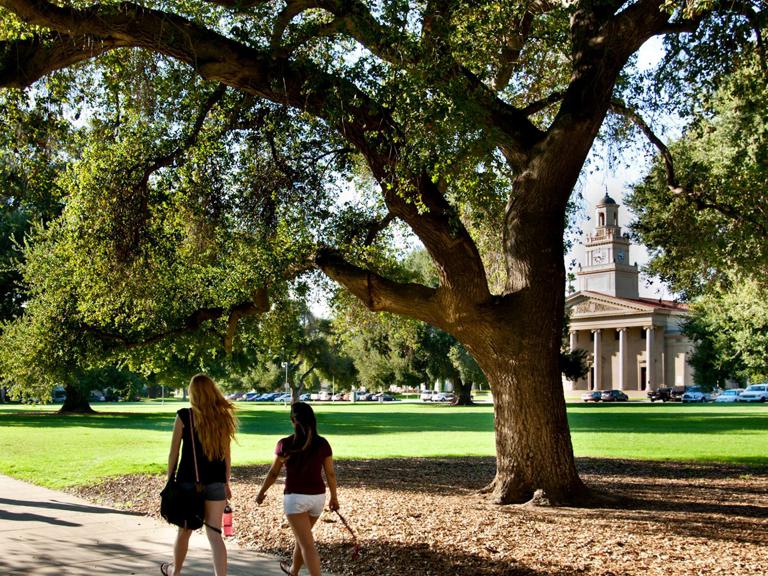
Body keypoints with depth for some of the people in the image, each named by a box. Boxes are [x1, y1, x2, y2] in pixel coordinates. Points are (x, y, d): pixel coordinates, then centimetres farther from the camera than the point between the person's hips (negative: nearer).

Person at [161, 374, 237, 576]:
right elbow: (226, 455, 6)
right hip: (215, 483, 1)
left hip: (188, 481, -1)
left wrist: (170, 479, 6)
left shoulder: (184, 416, -8)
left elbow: (174, 452, -4)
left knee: (184, 530, 17)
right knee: (215, 534, 1)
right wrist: (226, 483, 15)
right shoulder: (223, 417, 0)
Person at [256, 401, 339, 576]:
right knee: (302, 536, 27)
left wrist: (261, 493, 13)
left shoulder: (285, 444, -12)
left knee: (307, 544, -4)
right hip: (318, 497, 5)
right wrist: (334, 497, 17)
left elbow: (273, 473, -2)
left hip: (295, 497, -5)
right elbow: (331, 474, 3)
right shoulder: (323, 444, -4)